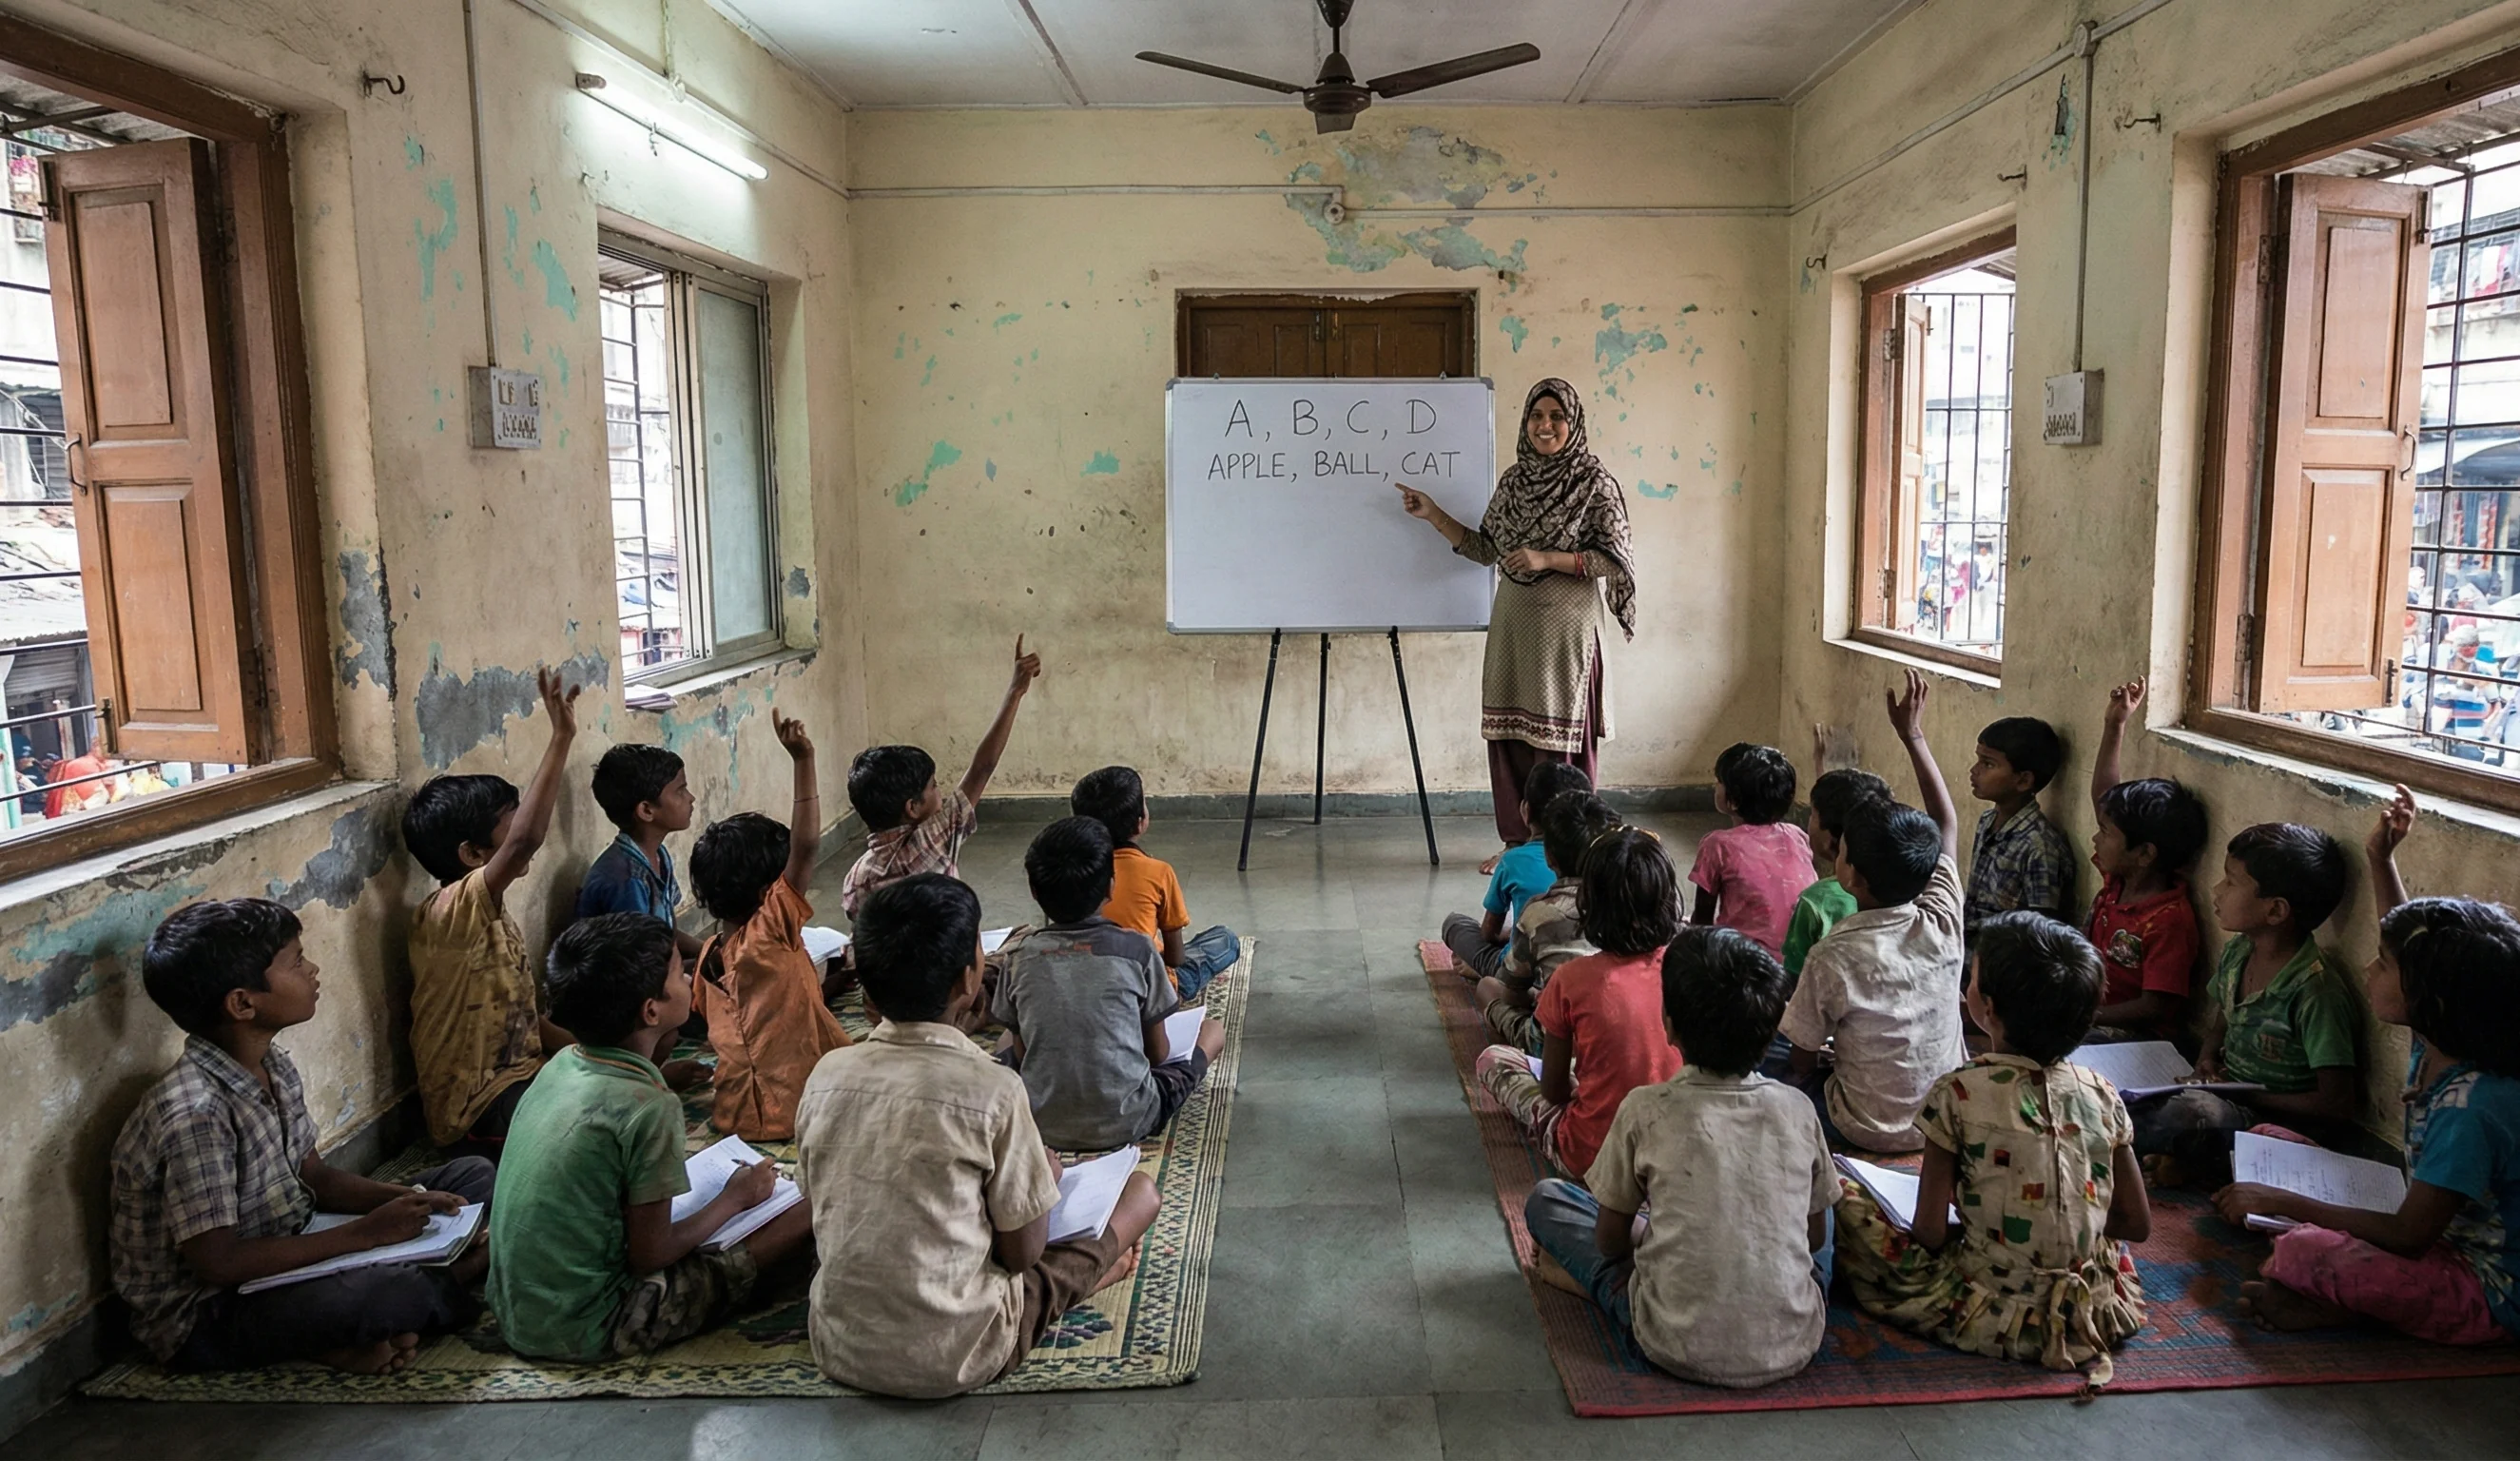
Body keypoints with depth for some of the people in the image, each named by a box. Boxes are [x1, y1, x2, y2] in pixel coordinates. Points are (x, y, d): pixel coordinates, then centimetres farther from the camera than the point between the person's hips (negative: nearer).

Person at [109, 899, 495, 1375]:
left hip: (284, 1256, 9)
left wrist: (405, 1199, -7)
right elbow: (216, 1262, -27)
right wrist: (363, 1234, -23)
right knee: (387, 1296, -38)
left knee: (473, 1176, 8)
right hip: (203, 1317, -9)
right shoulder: (195, 1113, -27)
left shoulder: (275, 1068, 1)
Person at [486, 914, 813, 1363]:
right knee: (808, 1212, -8)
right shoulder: (648, 1107, -24)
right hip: (582, 1332, -8)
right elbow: (649, 1255, -16)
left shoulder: (561, 1065, 0)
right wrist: (735, 1199, -3)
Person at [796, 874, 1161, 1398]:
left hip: (838, 1351, 6)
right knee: (1139, 1190, 7)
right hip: (955, 1359, -5)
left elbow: (825, 1213, 8)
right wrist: (1047, 1175, 10)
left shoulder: (826, 1075, -6)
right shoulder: (991, 1089, -20)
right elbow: (1022, 1253, -10)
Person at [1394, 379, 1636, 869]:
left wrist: (1548, 559, -17)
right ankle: (1517, 841, 19)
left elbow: (1615, 558, -9)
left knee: (1560, 732, -2)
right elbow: (1486, 549, 14)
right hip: (1512, 621, 6)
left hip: (1565, 624, -6)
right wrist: (1433, 515, 8)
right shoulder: (1513, 479, 11)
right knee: (1510, 731, 7)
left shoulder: (1594, 482, -6)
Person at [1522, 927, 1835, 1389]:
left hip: (1680, 1349, -3)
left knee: (1545, 1199, 11)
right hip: (1793, 1347, 3)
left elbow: (1610, 1239, 0)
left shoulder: (1646, 1110, -10)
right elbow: (1815, 1235, 10)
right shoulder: (1797, 1110, -3)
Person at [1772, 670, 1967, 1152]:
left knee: (1767, 1072, 12)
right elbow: (1947, 823, 2)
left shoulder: (1832, 958, -25)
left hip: (1870, 1130, -5)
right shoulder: (1942, 925, -14)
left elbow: (1803, 1062, -13)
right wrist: (1913, 734, 7)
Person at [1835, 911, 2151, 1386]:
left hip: (1994, 1315, -4)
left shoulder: (1957, 1093, -16)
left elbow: (1929, 1234, -14)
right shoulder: (2102, 1096, -5)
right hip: (2097, 1311, 5)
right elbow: (2138, 1224, 4)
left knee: (1849, 1202, 8)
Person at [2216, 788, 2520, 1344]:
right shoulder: (2438, 1048, -3)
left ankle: (2344, 1307, -4)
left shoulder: (2471, 1109, -29)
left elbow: (2408, 1236, -27)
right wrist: (2381, 858, 12)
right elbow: (2408, 942, 16)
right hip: (2447, 1240, 10)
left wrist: (2286, 1203, -23)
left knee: (2299, 1255, -33)